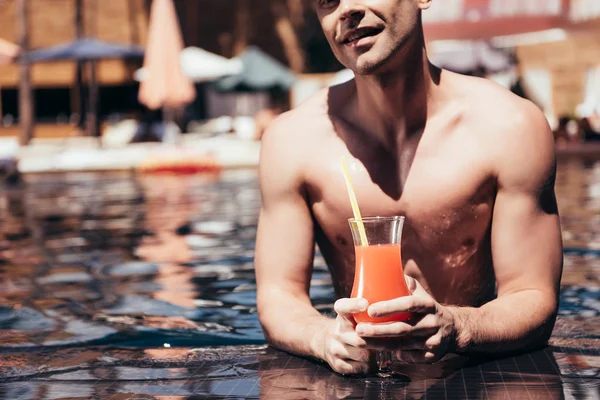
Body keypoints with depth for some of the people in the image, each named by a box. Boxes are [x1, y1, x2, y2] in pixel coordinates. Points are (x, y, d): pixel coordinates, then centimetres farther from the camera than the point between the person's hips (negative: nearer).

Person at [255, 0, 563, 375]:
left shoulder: (510, 127, -10)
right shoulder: (293, 139, -7)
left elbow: (535, 299, -9)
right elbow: (278, 295, -4)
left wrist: (454, 329, -31)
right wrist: (326, 338, -27)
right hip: (357, 382, 1)